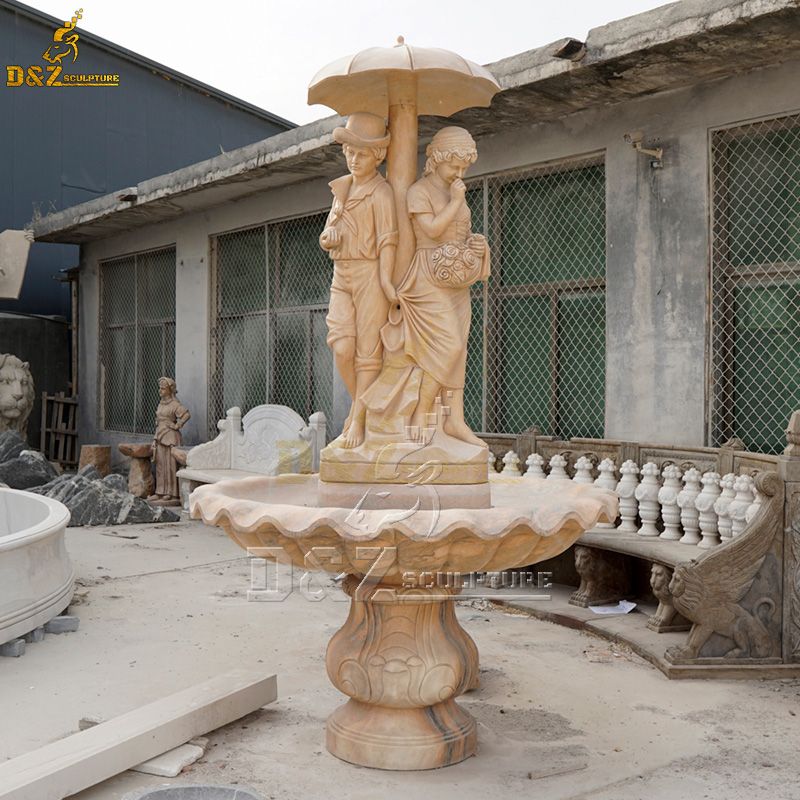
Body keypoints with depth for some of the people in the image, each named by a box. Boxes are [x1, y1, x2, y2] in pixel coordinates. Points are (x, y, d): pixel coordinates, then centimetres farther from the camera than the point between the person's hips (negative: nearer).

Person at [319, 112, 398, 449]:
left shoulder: (380, 191, -4)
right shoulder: (342, 188, 19)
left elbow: (387, 238, -12)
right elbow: (326, 237, 21)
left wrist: (385, 280, -22)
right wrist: (328, 237, -3)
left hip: (370, 273, -6)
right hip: (342, 274, 6)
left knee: (368, 349, -3)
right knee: (341, 345, -9)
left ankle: (358, 420, 3)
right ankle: (360, 405, 10)